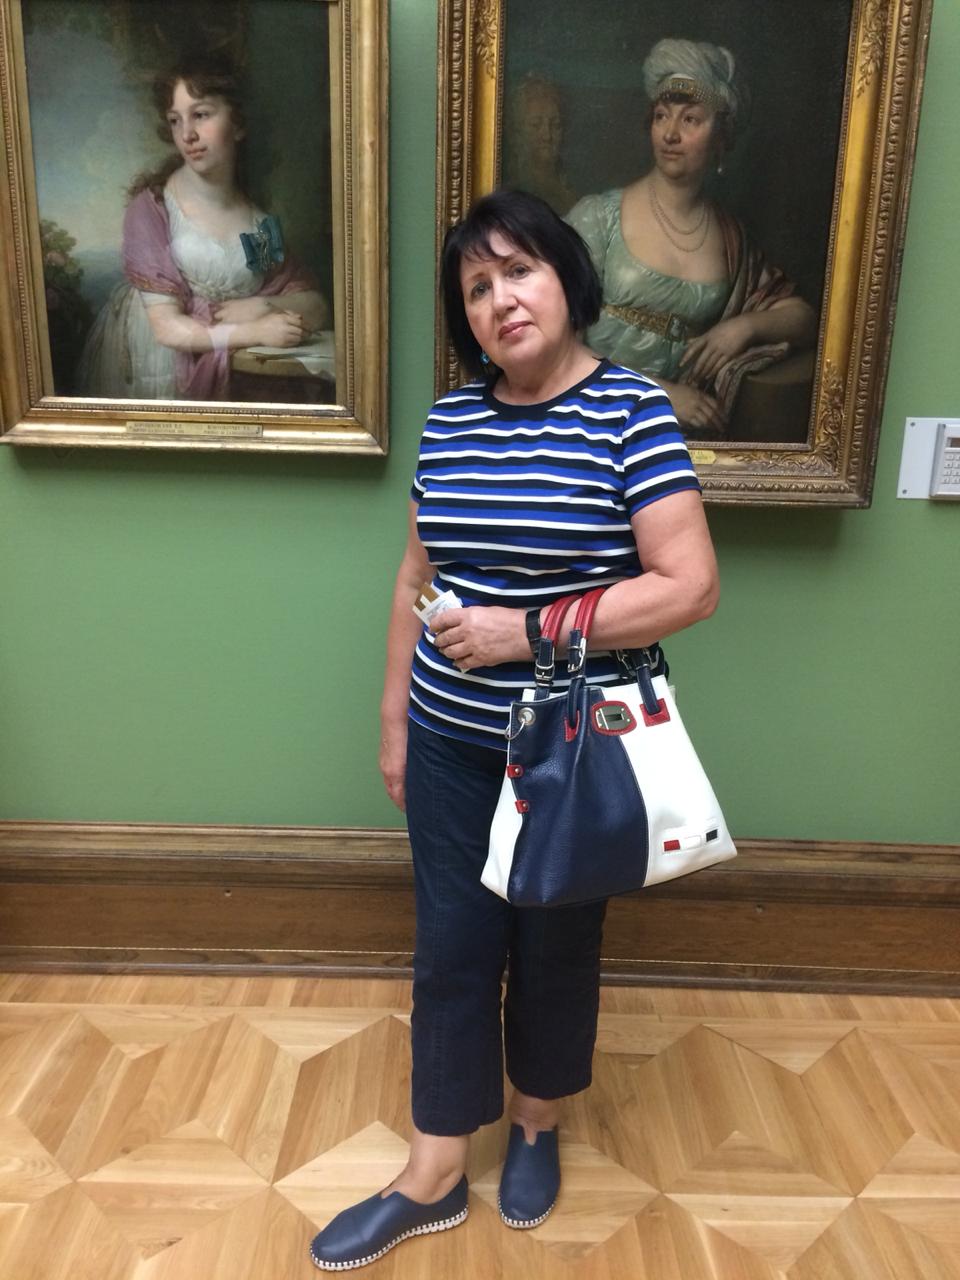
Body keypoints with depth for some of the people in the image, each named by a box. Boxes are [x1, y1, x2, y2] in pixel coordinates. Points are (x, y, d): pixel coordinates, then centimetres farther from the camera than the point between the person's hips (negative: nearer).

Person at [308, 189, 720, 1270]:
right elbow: (418, 583, 9)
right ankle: (432, 1178, 32)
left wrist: (527, 629, -20)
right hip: (452, 746, 4)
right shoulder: (449, 421, 3)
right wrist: (395, 720, 10)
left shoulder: (631, 412, -11)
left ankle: (536, 1127, 44)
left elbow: (691, 586, -18)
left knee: (555, 948, 16)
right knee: (451, 950, 12)